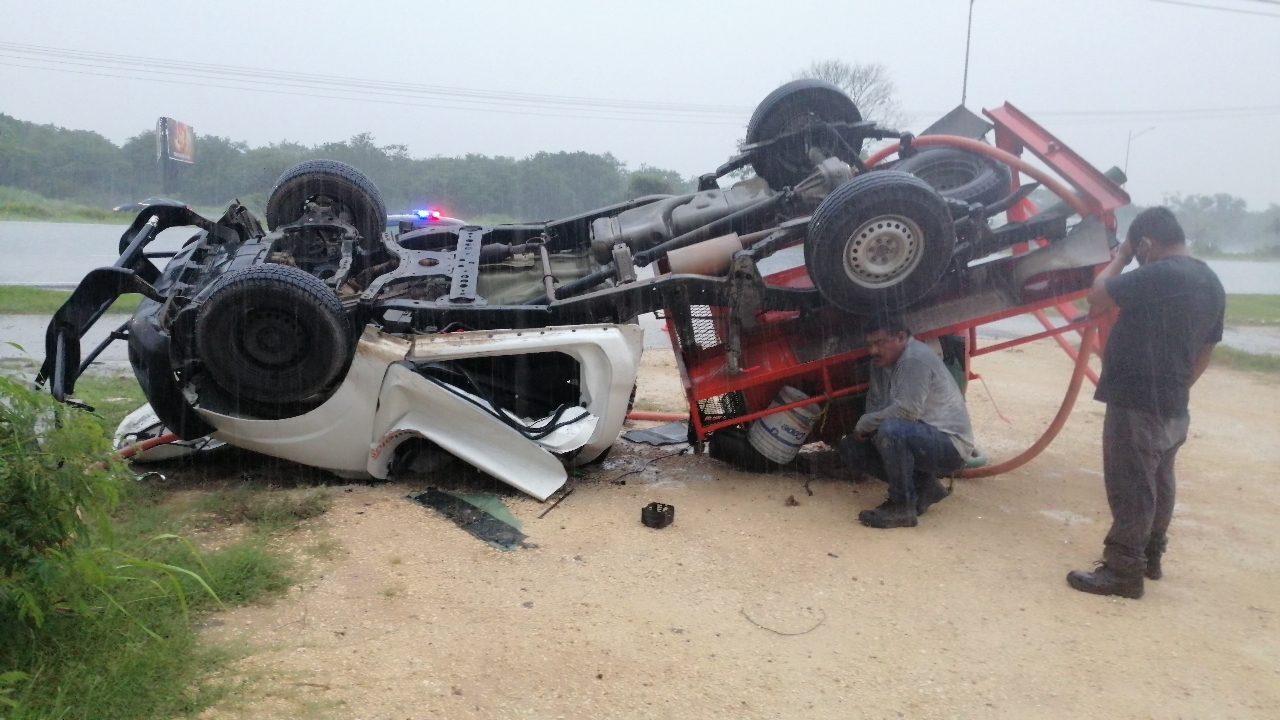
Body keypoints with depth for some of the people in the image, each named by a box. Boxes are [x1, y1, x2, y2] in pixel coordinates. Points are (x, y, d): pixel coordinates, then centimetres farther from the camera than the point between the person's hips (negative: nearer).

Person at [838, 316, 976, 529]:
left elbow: (907, 411, -28)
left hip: (949, 445, -10)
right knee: (850, 447, 4)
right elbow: (875, 403, 13)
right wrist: (865, 427, -9)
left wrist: (864, 424, -16)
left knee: (891, 431, -36)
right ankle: (924, 487, 6)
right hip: (920, 436, 10)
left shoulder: (916, 359, -21)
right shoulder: (881, 362, 7)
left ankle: (902, 507, -20)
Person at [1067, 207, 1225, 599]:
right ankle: (1150, 555, 33)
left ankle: (1123, 571, 3)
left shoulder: (1160, 274, -20)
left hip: (1137, 405, -10)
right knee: (1158, 483, 20)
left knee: (1131, 488, -3)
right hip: (1173, 407, 10)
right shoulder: (1211, 283, 10)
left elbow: (1098, 297, -17)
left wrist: (1120, 258, -3)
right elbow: (1205, 351, 16)